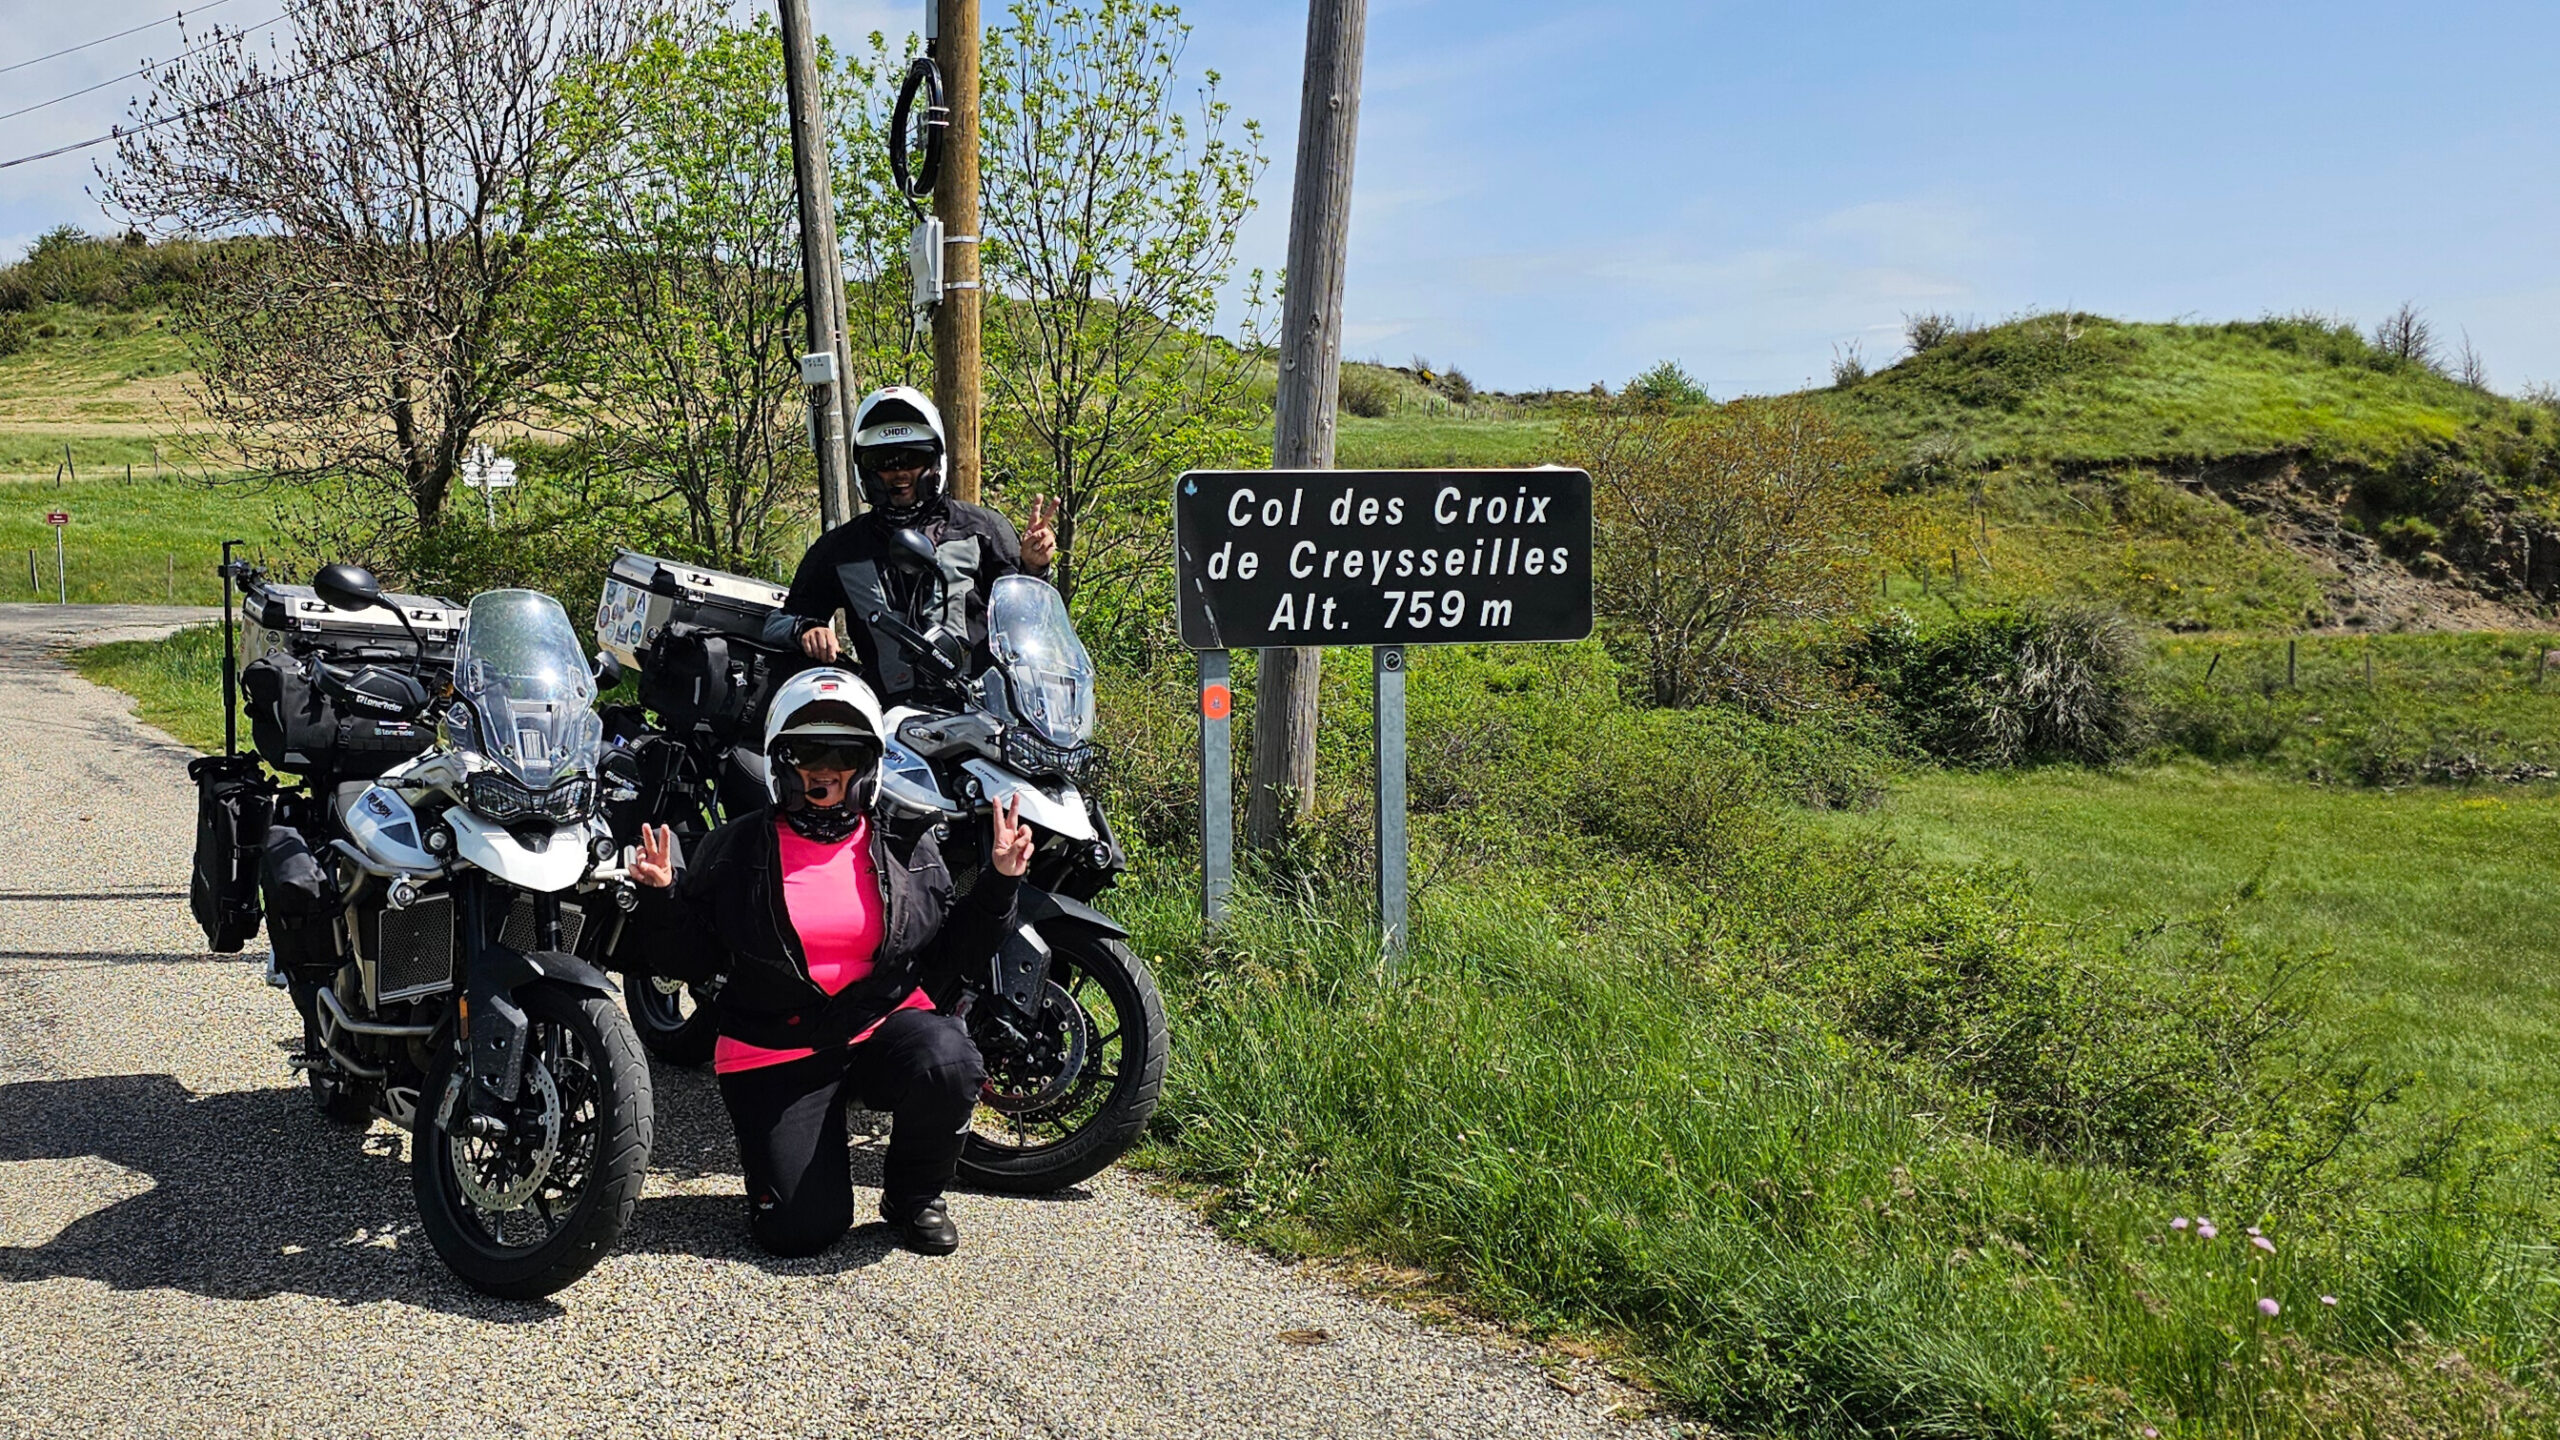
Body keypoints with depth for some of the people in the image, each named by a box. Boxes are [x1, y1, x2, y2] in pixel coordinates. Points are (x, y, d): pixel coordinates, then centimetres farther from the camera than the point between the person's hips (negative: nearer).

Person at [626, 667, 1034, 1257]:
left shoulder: (908, 844, 5)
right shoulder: (737, 849, 1)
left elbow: (949, 951, 8)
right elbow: (692, 960, 4)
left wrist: (998, 883, -3)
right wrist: (663, 898, -12)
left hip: (886, 1026, 1)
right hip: (774, 1053, -1)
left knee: (947, 1065, -34)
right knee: (800, 1229, -13)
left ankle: (914, 1195, -2)